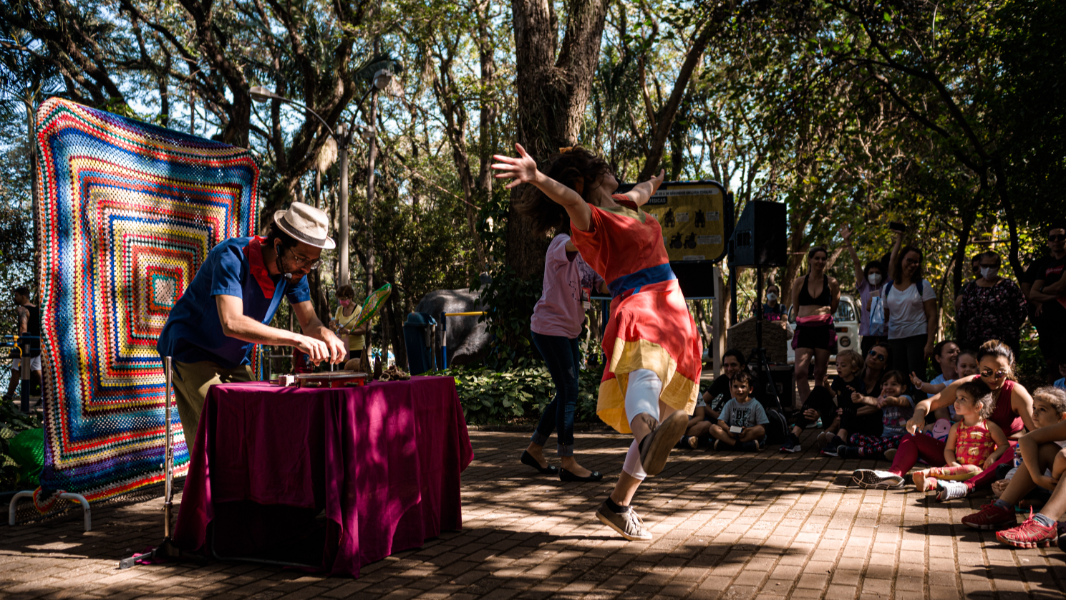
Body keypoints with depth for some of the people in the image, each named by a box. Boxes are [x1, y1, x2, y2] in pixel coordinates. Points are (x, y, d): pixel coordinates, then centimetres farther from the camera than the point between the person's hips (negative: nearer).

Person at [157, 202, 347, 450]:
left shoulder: (293, 269, -9)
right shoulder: (233, 256, -30)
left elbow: (309, 321, -4)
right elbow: (232, 323, -42)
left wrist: (327, 336, -29)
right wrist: (296, 339, -47)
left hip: (236, 360, 6)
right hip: (191, 352, -6)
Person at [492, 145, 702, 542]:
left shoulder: (624, 204, 22)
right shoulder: (588, 220, -5)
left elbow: (642, 191, 46)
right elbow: (569, 199, -28)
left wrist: (656, 181, 67)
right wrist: (537, 178, -49)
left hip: (675, 314, 9)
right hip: (637, 311, -9)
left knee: (662, 417, 10)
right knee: (646, 374, -41)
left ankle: (618, 504, 18)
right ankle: (648, 440, -73)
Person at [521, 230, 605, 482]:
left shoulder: (584, 258, 14)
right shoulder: (560, 243, -10)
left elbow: (606, 285, 2)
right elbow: (574, 243, -36)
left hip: (569, 331, 9)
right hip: (549, 327, -9)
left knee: (567, 393, 12)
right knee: (568, 392, -8)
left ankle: (534, 449, 24)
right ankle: (568, 463, 0)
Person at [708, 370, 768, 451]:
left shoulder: (756, 405, 2)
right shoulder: (730, 404, 11)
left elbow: (762, 426, -6)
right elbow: (721, 421, 4)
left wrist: (747, 430, -24)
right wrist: (728, 429, -19)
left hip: (749, 435, -2)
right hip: (732, 435, 2)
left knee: (760, 431, -34)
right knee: (713, 428, -19)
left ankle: (724, 443, -35)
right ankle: (739, 445, -37)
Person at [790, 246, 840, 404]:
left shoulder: (831, 283, 7)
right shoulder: (799, 282, 7)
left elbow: (833, 309, 13)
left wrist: (835, 291, 7)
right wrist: (804, 318, 6)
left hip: (824, 329, 0)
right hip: (804, 330, 0)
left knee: (820, 373, 5)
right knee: (800, 372, -14)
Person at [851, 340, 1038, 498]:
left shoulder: (1016, 392, -9)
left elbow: (1036, 429, -22)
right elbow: (930, 402, -1)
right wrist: (919, 415, -26)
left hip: (997, 455, -4)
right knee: (912, 437, -6)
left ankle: (968, 485, -57)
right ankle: (894, 474, -36)